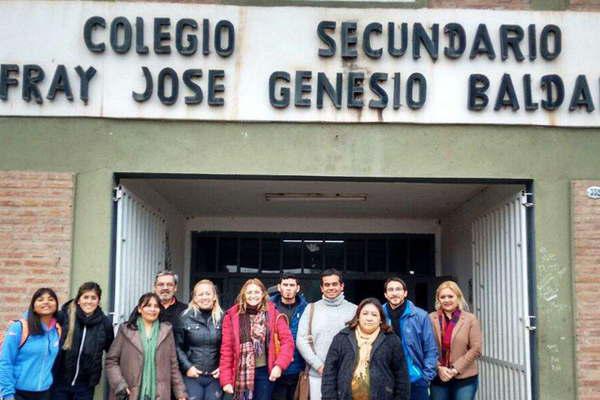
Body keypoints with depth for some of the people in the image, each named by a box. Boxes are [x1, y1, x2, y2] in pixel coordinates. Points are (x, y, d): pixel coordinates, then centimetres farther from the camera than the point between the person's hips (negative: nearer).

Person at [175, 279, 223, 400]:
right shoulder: (185, 317, 0)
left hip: (215, 376, 1)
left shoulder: (222, 317, 3)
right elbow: (177, 346, 1)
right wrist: (187, 367, -7)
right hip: (192, 375, -1)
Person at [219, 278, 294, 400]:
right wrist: (226, 380, -4)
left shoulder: (272, 313, 2)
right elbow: (226, 349, 0)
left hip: (265, 372, 0)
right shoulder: (233, 315, 0)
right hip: (241, 373, 0)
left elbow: (287, 340, -1)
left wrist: (279, 365, -13)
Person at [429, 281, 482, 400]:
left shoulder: (470, 319, 0)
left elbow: (476, 349, -5)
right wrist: (438, 368, -13)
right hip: (438, 379, 1)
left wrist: (455, 369, -12)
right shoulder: (431, 319, 1)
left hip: (465, 379, -1)